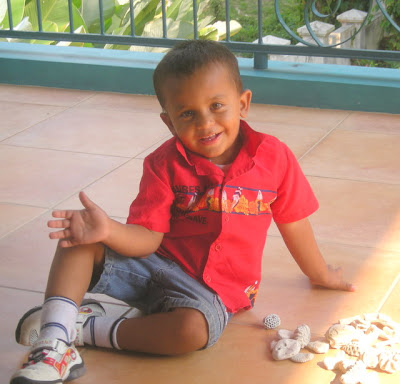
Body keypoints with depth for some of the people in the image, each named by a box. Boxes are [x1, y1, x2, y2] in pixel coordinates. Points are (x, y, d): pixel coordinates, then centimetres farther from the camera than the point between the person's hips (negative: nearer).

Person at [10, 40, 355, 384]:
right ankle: (55, 343, -28)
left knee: (193, 329, -36)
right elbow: (148, 237, -11)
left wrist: (320, 274, 22)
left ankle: (88, 327, -18)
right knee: (80, 239, -18)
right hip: (153, 264, 2)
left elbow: (293, 223, 9)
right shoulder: (165, 164, -6)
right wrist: (107, 229, -33)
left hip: (211, 289, -2)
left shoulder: (274, 157, -6)